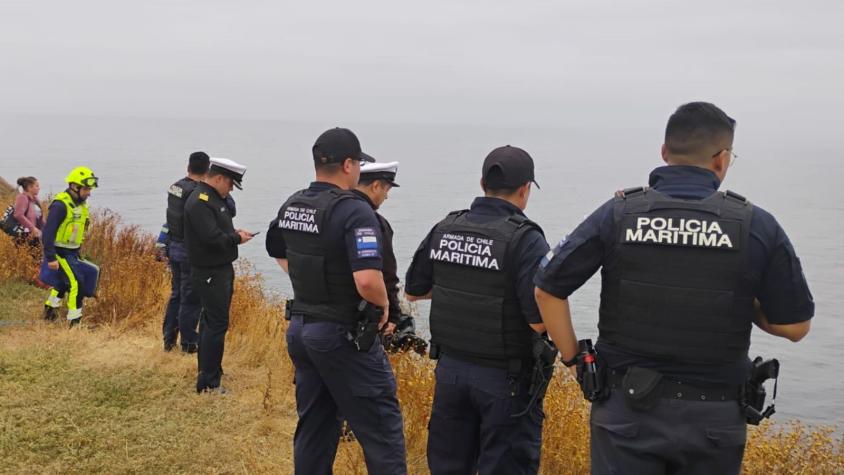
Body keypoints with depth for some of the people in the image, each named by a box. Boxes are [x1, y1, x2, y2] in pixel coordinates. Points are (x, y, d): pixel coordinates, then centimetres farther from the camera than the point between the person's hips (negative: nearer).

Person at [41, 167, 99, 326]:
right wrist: (51, 258, -26)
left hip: (72, 252, 9)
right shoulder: (61, 205, -21)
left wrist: (77, 252, 21)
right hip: (59, 252, -9)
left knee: (64, 281, 24)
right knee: (76, 284, -12)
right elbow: (48, 232, -24)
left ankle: (50, 308, 43)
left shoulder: (81, 204, 7)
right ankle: (75, 321, -6)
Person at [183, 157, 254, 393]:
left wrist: (234, 232, 4)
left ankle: (207, 370, 31)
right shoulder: (199, 202, -19)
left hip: (221, 270, 11)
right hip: (210, 274, -11)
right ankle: (208, 383, -4)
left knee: (211, 320, 19)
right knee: (217, 324, -8)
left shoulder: (214, 198, 13)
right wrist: (237, 238, -13)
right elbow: (212, 238, -27)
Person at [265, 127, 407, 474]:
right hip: (344, 335, -8)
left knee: (313, 427, 16)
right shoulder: (354, 211, -20)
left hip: (300, 327, 8)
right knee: (381, 427, 0)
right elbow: (367, 280, -30)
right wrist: (384, 304, -10)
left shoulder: (290, 206, 6)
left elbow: (279, 254, 24)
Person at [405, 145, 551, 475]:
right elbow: (541, 321, -21)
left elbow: (413, 290, 12)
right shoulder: (525, 239, -17)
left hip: (450, 369, 6)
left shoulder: (443, 229, 0)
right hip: (505, 378, -5)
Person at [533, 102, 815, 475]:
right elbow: (794, 326, -2)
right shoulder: (757, 226, -6)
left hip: (628, 407, 0)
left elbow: (547, 290, -6)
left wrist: (573, 358, 5)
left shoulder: (618, 214, -6)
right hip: (714, 417, 1)